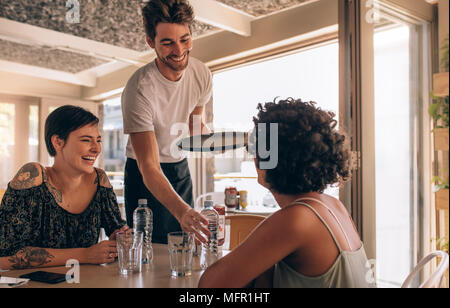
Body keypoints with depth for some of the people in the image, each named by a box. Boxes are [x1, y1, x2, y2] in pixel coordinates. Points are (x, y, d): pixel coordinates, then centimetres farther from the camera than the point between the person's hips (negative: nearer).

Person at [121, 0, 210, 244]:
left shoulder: (201, 73, -11)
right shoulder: (139, 89, -29)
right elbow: (149, 168, -34)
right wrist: (182, 211, -49)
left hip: (181, 167, 5)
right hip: (145, 176, -5)